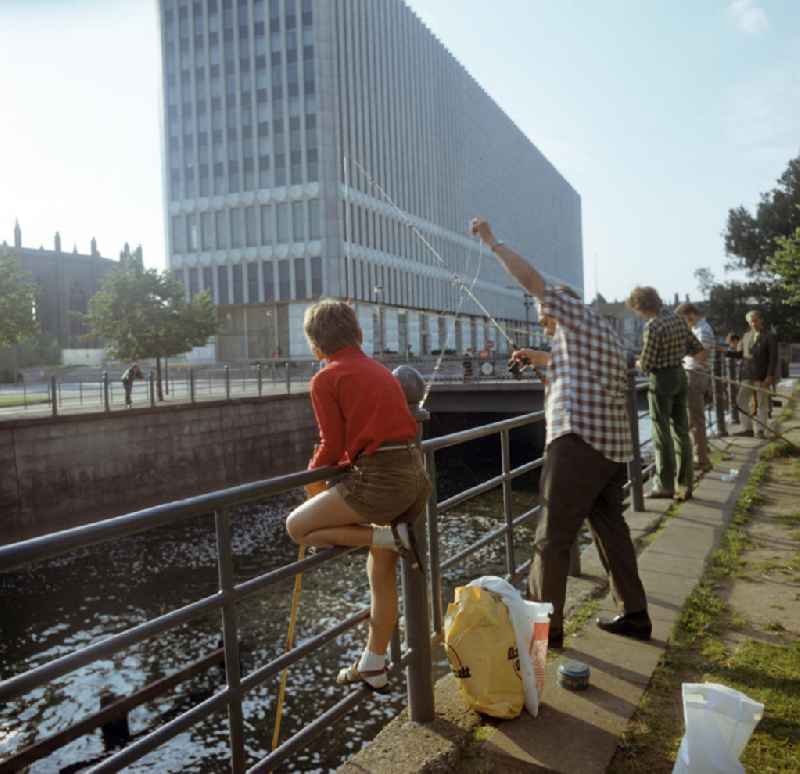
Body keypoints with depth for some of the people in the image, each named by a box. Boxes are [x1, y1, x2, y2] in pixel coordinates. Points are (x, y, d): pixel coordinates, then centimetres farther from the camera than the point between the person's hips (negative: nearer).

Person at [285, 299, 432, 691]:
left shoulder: (326, 379, -2)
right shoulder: (378, 369, 20)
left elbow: (333, 445, -5)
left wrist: (313, 477, 15)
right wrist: (342, 464, 28)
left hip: (379, 478, -8)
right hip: (415, 475, 9)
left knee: (297, 527, 4)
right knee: (382, 571, 19)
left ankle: (390, 536, -4)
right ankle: (373, 667, 30)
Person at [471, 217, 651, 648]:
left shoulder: (579, 315, 0)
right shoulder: (603, 336, 26)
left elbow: (532, 280, -7)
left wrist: (491, 242, 0)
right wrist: (544, 359, 38)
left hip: (579, 445, -10)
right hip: (614, 447, 10)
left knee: (553, 539, -2)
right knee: (611, 530, 18)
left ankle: (545, 627, 5)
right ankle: (635, 616, 24)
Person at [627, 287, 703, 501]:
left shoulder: (652, 326, -18)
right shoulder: (678, 319, 4)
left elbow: (646, 365, -16)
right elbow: (698, 350, 9)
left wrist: (638, 363, 6)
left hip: (662, 379, -8)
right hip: (680, 375, 8)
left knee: (662, 434, 1)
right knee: (682, 431, 10)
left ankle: (665, 485, 8)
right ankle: (684, 485, 15)